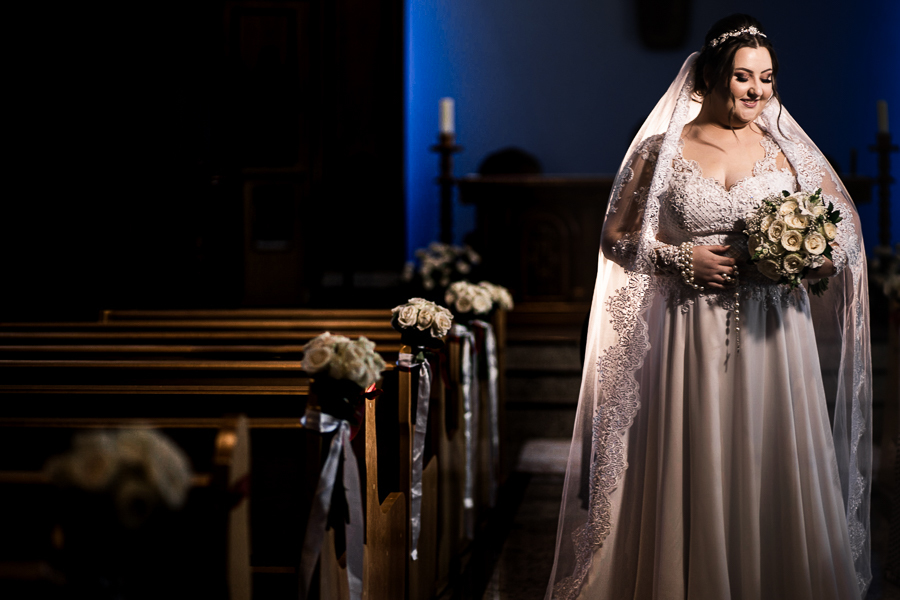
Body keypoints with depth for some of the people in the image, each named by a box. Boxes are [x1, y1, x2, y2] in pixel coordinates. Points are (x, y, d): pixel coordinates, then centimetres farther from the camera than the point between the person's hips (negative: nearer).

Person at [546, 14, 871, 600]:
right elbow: (617, 237, 6)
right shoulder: (663, 149, 3)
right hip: (692, 338, -1)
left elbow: (845, 231, 9)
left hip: (773, 337, 1)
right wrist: (684, 258, -9)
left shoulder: (786, 149, 7)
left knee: (774, 474, 3)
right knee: (697, 475, 2)